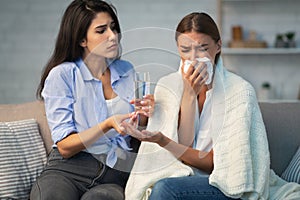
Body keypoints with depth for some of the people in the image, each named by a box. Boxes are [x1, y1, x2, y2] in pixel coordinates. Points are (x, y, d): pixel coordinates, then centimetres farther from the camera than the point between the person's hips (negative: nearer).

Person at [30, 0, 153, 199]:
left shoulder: (127, 71, 12)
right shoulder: (61, 75, -2)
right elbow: (65, 147, -7)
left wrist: (144, 116, -4)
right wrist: (108, 125, -20)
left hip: (116, 176, 2)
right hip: (69, 170, -2)